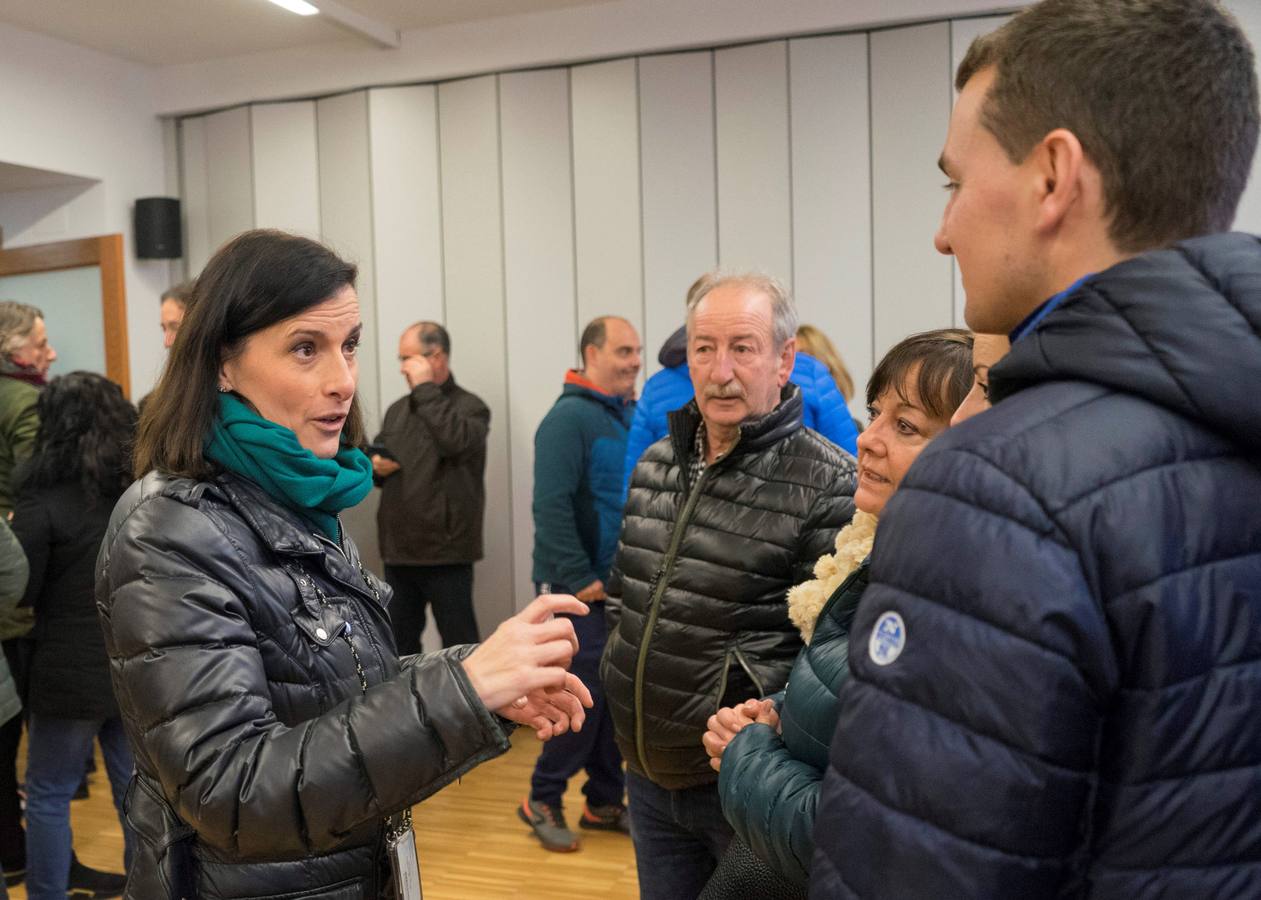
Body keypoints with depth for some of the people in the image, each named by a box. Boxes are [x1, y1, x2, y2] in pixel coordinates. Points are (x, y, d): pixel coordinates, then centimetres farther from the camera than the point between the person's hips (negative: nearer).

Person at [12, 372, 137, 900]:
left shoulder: (44, 496, -15)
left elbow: (21, 589, -11)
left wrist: (15, 534, 4)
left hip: (72, 669, -5)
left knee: (48, 794, 12)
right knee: (136, 784, 17)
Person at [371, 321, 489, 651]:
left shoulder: (469, 406, -6)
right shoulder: (397, 409, 15)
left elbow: (456, 441, -28)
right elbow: (377, 456, 25)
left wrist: (426, 389, -17)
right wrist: (375, 466, 1)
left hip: (445, 551, -7)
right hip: (398, 549, 7)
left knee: (459, 644, 1)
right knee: (401, 643, 17)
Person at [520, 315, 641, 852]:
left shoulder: (635, 417, 10)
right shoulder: (569, 417, -12)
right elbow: (551, 506, -19)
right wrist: (579, 577, -20)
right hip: (580, 586, -7)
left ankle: (605, 801, 25)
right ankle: (543, 801, 15)